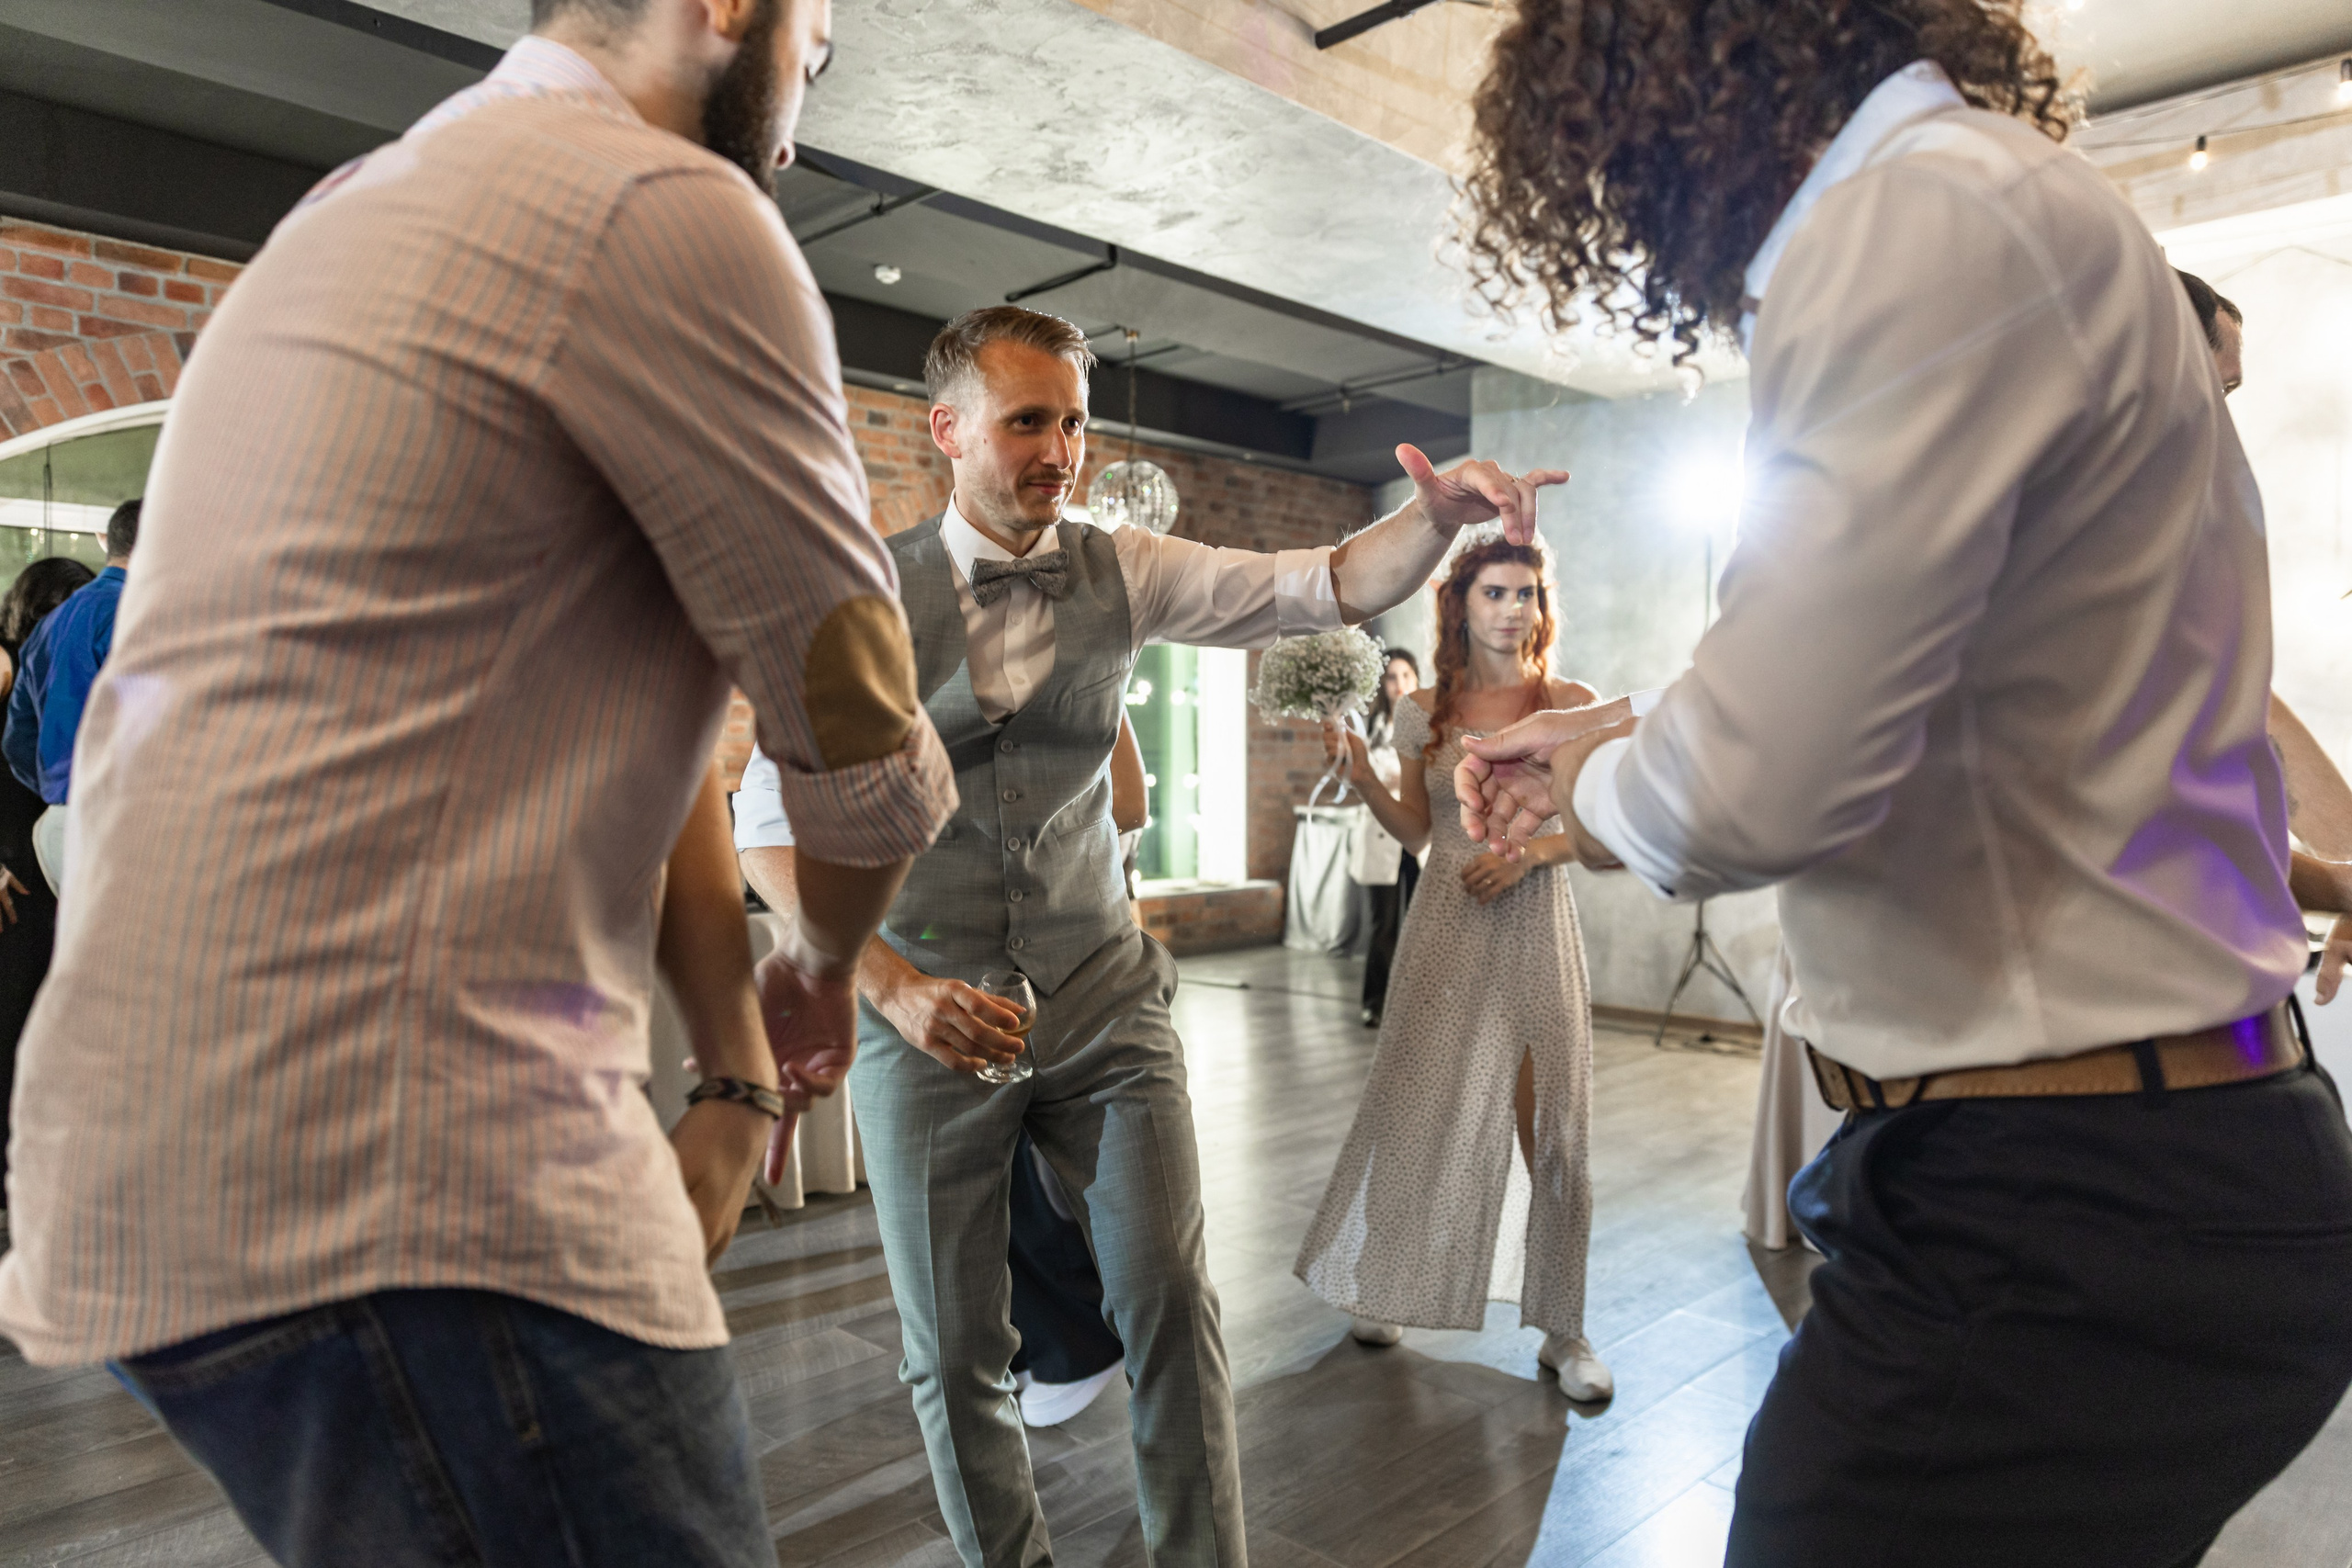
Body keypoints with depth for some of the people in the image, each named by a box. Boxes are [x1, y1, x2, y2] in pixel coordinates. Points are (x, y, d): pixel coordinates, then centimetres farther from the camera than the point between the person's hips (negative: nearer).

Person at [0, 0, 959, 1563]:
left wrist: (738, 1068, 16)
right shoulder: (667, 208, -11)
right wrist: (823, 969, 15)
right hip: (389, 1180, -10)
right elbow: (862, 738, -7)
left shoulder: (382, 202, 20)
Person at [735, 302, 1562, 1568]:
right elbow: (770, 823, -9)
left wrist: (1439, 515, -31)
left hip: (1103, 1002, 1)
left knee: (1170, 1304, -1)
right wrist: (891, 985, -20)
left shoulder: (1124, 573, -1)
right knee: (954, 1352, 10)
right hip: (923, 1018, -1)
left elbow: (1323, 586, -10)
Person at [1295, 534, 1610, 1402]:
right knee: (1416, 1104, 8)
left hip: (1534, 924, -1)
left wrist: (1528, 852, -14)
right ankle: (1387, 1286, 30)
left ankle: (1562, 1328, 17)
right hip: (1446, 926, 1)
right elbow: (1415, 833, 10)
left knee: (1549, 1122, 1)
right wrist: (1361, 776, -5)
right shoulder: (1423, 712, 4)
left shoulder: (1570, 704, 0)